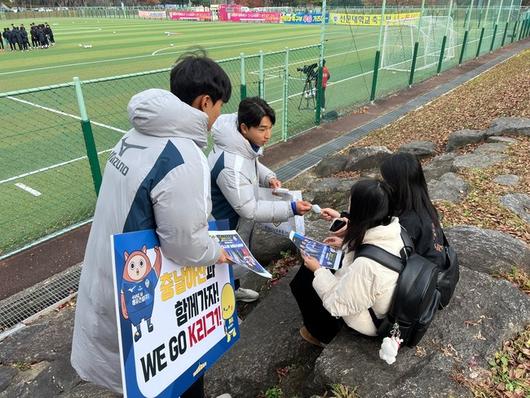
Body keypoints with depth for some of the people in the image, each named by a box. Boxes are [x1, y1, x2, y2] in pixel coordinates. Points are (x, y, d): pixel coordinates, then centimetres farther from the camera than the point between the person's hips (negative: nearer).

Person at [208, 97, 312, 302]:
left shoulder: (245, 143, -11)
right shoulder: (230, 166, -39)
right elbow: (250, 209, -32)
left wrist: (268, 177, -9)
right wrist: (290, 208, -32)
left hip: (240, 221, 9)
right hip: (226, 227, -9)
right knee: (231, 265, 13)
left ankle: (234, 289, 54)